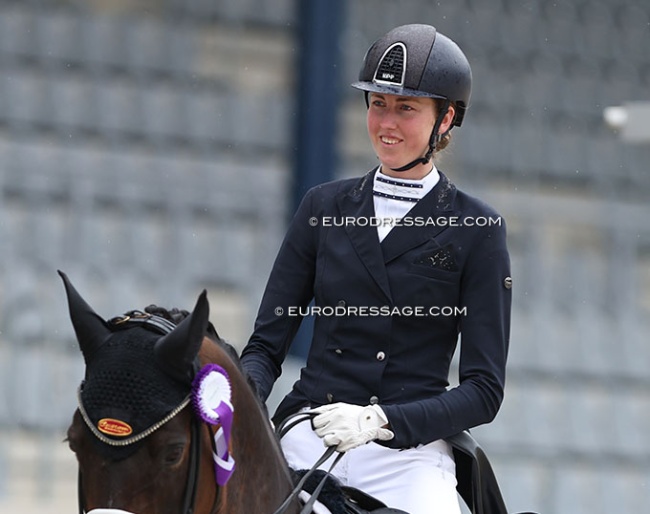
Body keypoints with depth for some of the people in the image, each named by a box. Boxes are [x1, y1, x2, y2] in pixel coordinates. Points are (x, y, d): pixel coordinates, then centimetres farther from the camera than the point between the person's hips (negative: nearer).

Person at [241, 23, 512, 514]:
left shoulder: (476, 229, 4)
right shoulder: (324, 207, 13)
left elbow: (484, 389, 0)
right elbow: (267, 345, 13)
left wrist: (379, 419, -15)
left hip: (411, 452, -2)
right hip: (307, 441, 2)